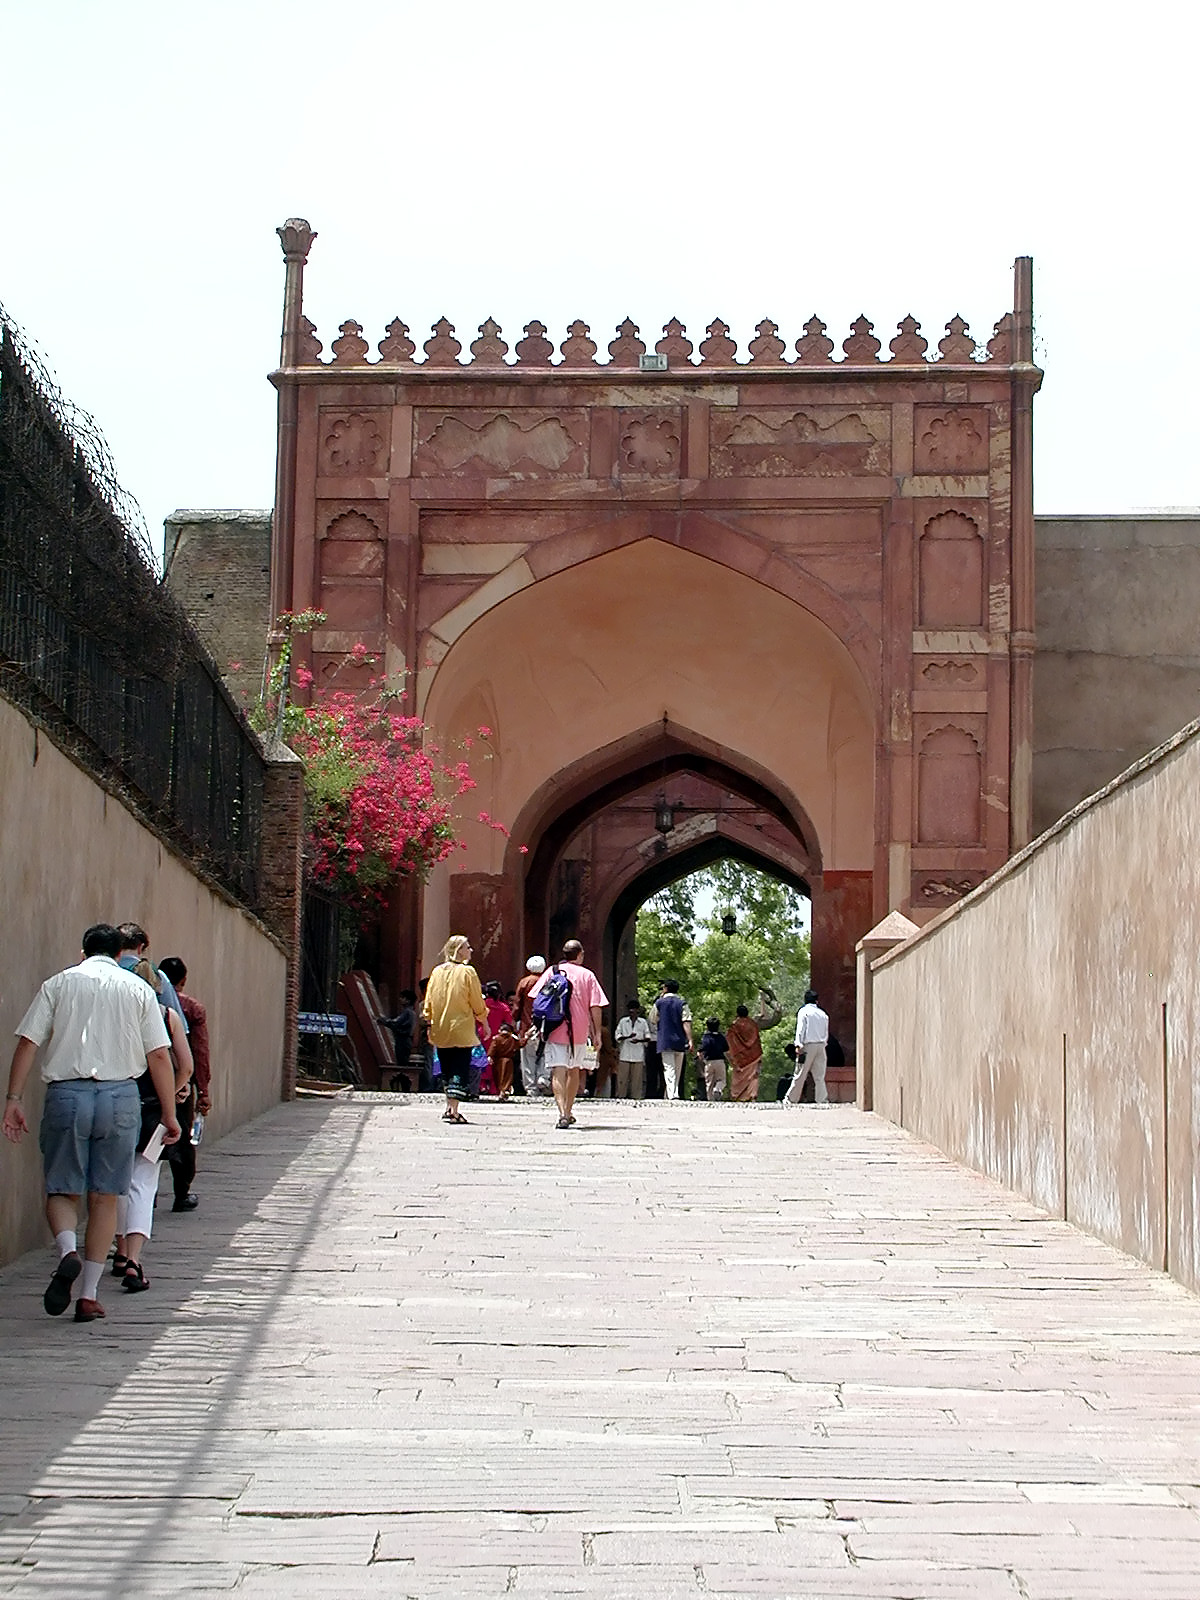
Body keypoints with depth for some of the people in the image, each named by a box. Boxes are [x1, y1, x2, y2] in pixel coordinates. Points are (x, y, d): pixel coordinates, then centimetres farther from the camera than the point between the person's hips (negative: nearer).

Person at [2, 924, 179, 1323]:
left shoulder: (58, 984, 8)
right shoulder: (137, 988, 8)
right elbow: (159, 1056, 2)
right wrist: (169, 1113, 6)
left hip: (66, 1095, 0)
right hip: (120, 1096, 0)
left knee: (61, 1190, 10)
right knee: (104, 1197, 8)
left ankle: (68, 1251, -20)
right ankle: (89, 1295, 8)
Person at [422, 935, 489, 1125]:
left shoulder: (437, 972, 5)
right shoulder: (467, 972, -8)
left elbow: (428, 1003, 9)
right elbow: (478, 1004, -4)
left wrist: (430, 1024, 19)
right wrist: (485, 1024, 8)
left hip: (440, 1032, 5)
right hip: (462, 1031, -5)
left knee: (447, 1071, 16)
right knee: (460, 1071, -3)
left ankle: (449, 1107, 18)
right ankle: (453, 1110, -10)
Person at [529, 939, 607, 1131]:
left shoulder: (552, 971, 4)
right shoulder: (587, 975, 4)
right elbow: (595, 1007, 0)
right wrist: (596, 1033, 4)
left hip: (555, 1030, -1)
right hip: (579, 1032, 1)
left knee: (558, 1071, -7)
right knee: (574, 1071, 19)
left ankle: (562, 1113, -24)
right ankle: (569, 1111, 28)